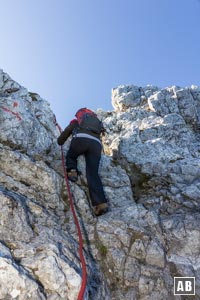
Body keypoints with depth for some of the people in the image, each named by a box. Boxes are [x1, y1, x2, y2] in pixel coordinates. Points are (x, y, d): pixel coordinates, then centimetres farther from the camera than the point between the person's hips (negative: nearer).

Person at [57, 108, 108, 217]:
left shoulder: (75, 121, 34)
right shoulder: (97, 123, 44)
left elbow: (65, 133, 30)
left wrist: (59, 143, 48)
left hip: (81, 138, -2)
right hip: (96, 143, 3)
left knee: (70, 156, 27)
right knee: (93, 173, -8)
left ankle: (72, 170, -6)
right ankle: (101, 202, -24)